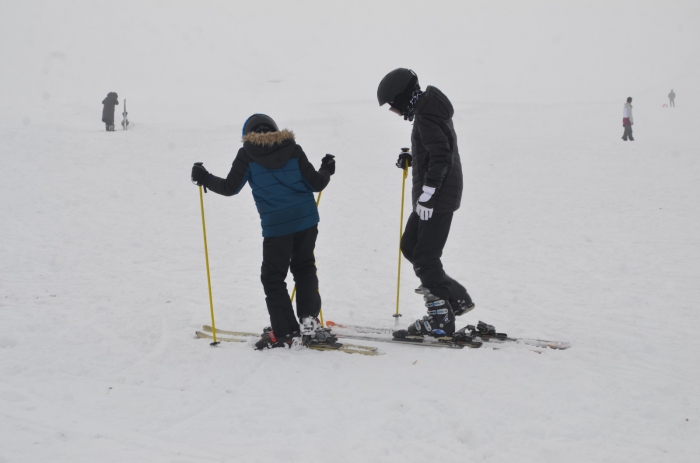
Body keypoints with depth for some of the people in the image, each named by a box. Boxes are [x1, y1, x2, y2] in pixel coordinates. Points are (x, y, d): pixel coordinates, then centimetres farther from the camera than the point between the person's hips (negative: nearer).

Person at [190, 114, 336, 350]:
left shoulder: (247, 155, 2)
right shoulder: (293, 149, 8)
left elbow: (230, 188, -1)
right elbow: (315, 183, 6)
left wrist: (205, 178, 15)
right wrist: (326, 171, 27)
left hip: (276, 225, -4)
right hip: (307, 219, 4)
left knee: (273, 277, 7)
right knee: (304, 267, 23)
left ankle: (286, 332, 5)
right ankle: (308, 318, 18)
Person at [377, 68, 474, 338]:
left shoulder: (425, 116, -18)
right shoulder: (431, 108, 13)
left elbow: (441, 155, -26)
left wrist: (426, 194, -24)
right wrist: (413, 159, 11)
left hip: (436, 198, -11)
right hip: (436, 196, 11)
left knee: (425, 258, -7)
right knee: (409, 246, 16)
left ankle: (441, 319, -1)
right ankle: (456, 298, 19)